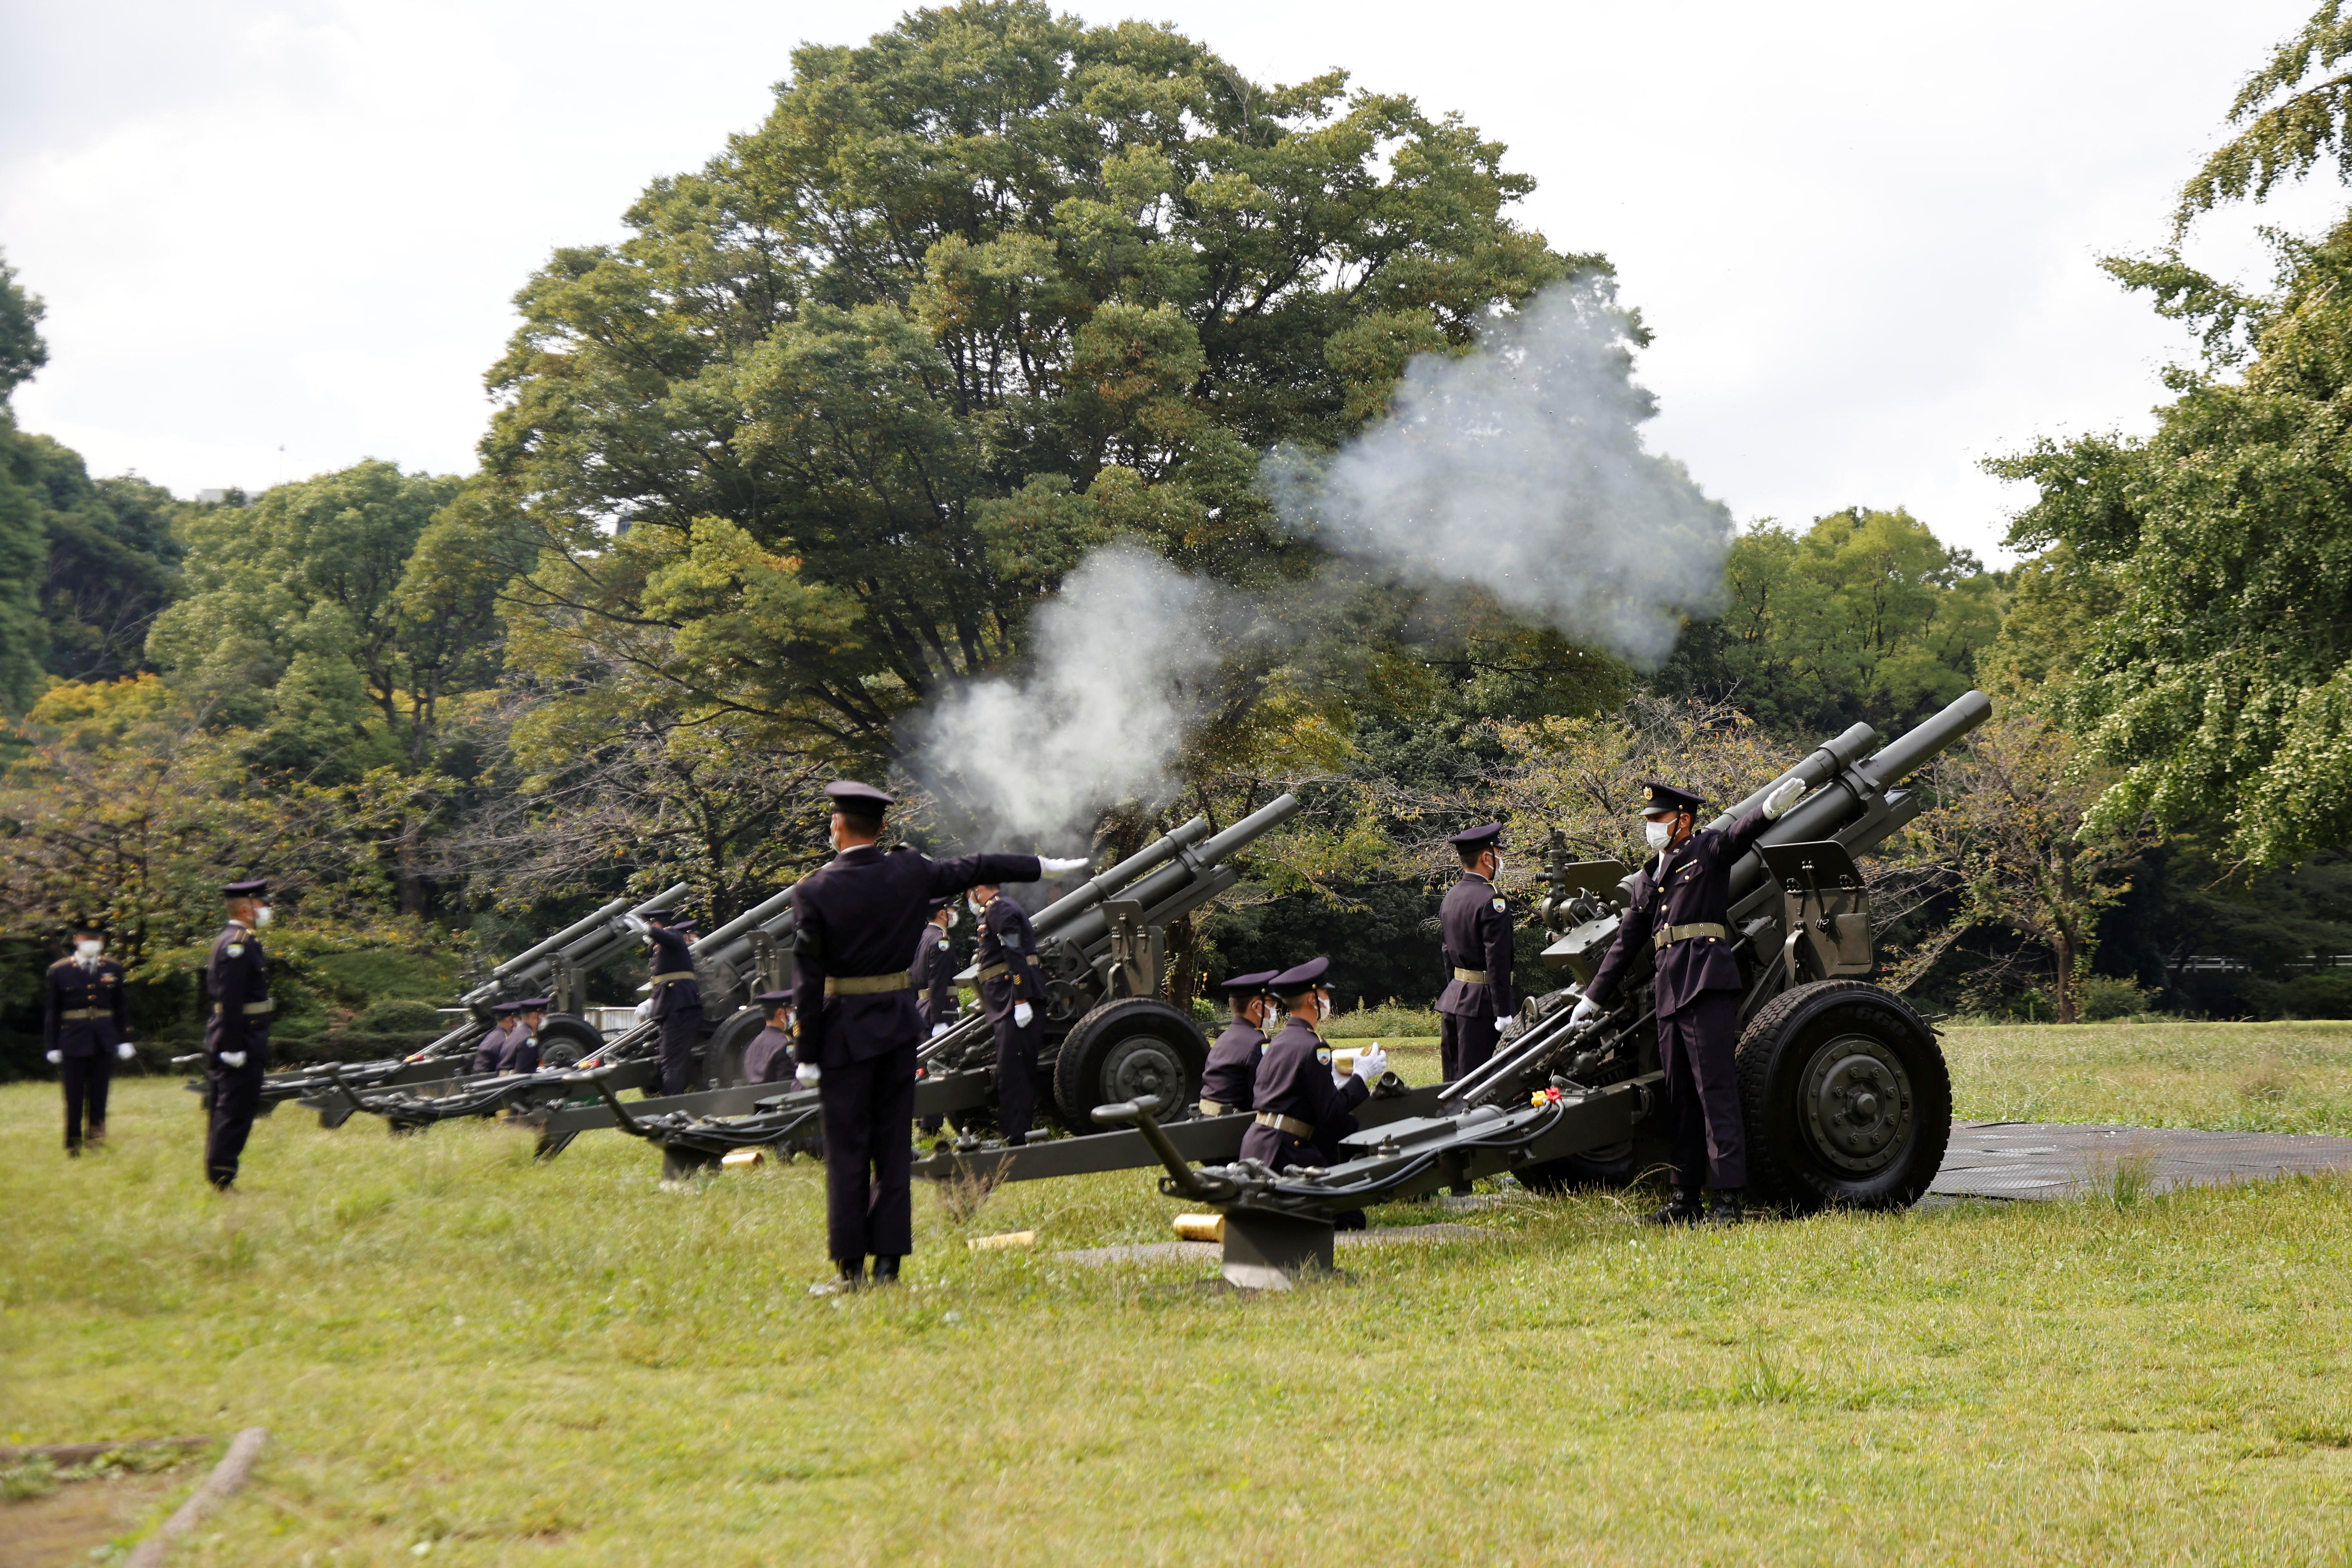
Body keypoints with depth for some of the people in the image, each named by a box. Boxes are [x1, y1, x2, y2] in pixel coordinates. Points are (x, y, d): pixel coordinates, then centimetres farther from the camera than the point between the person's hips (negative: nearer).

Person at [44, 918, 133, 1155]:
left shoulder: (113, 969, 7)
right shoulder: (59, 971, 0)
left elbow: (121, 1008, 9)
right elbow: (52, 1011, 1)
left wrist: (124, 1040, 4)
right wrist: (52, 1046, -2)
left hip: (104, 1042, 2)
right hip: (74, 1042, -2)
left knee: (99, 1094, 6)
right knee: (74, 1096, 1)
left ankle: (96, 1138, 14)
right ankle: (73, 1147, 10)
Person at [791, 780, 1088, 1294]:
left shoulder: (815, 891, -11)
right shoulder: (909, 873, -1)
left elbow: (809, 981, -11)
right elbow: (975, 868, 14)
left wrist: (808, 1055, -6)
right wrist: (1042, 867, 27)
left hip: (845, 1029, -4)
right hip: (899, 1021, 4)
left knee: (847, 1150, 1)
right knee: (894, 1144, 9)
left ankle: (850, 1267, 3)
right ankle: (889, 1262, 10)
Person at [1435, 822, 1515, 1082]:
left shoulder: (1451, 896, 11)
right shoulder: (1492, 900, -15)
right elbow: (1498, 961, -19)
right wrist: (1504, 1013, -18)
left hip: (1452, 999, 8)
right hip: (1481, 1002, -8)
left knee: (1452, 1080, 11)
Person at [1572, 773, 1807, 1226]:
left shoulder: (1708, 850, 4)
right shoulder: (1646, 880, 23)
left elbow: (1739, 834, -18)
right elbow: (1625, 943, 27)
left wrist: (1770, 809, -40)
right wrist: (1594, 998, 27)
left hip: (1707, 983, -7)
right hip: (1668, 992, 7)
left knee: (1716, 1091, -10)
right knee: (1680, 1098, 10)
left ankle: (1729, 1200, -11)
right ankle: (1683, 1199, 14)